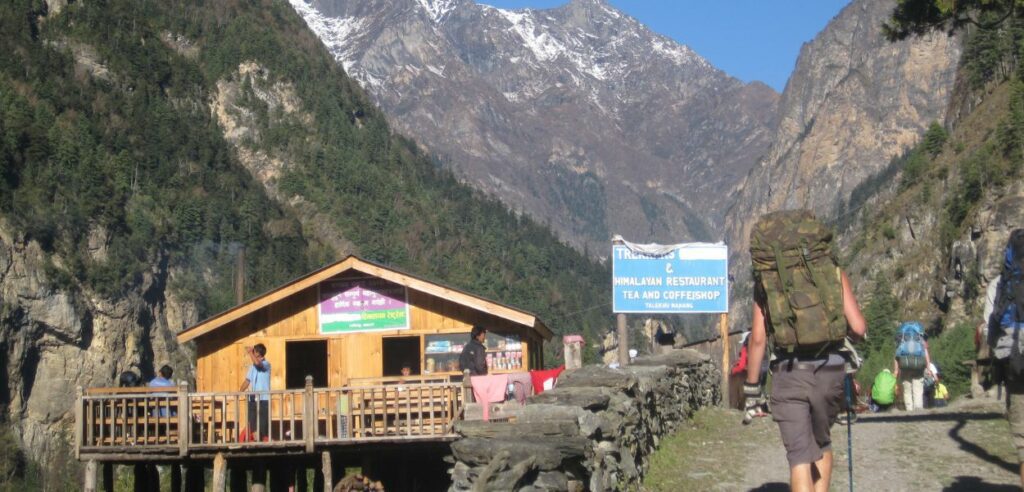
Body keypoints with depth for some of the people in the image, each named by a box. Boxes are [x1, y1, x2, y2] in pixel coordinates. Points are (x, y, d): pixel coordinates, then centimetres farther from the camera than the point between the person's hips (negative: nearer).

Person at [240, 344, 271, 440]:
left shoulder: (266, 364, -6)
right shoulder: (253, 366, 16)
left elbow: (257, 362, -27)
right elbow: (247, 380, 18)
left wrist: (250, 352, -14)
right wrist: (239, 392, 7)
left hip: (263, 399, -7)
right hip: (252, 399, 7)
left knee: (264, 424, -8)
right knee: (252, 424, 5)